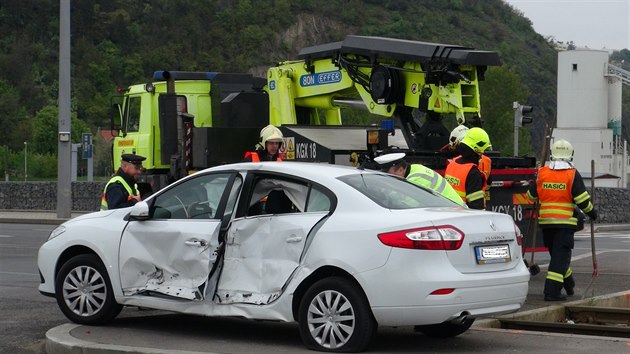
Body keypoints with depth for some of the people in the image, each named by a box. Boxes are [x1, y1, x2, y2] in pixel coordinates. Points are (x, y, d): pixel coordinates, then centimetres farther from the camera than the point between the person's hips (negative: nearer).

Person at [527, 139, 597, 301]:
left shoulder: (542, 173, 3)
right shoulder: (573, 175, -8)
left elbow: (531, 195, 12)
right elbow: (582, 199, -9)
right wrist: (591, 212, 8)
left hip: (546, 221, 5)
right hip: (565, 221, -5)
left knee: (556, 253, 19)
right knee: (561, 255, -3)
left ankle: (568, 284, 36)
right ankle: (552, 291, -12)